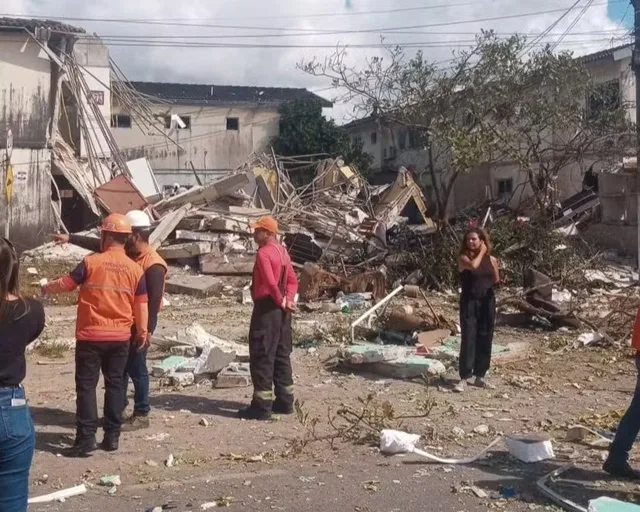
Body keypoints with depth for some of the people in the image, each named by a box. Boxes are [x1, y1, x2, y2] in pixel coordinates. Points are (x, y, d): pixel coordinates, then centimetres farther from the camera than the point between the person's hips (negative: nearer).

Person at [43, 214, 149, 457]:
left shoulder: (91, 262, -9)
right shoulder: (135, 269, 0)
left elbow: (66, 283, 3)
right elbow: (141, 305, 4)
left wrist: (46, 288, 23)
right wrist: (142, 331, 16)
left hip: (91, 336, -3)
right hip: (120, 337, 3)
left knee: (86, 385, 2)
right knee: (114, 385, 12)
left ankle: (85, 439, -1)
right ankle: (112, 436, 15)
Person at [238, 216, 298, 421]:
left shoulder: (264, 253, -16)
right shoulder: (282, 251, 13)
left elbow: (271, 283, -25)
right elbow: (292, 280, 13)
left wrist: (282, 301, -13)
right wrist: (288, 299, 0)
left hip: (267, 309, -9)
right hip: (281, 311, 9)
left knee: (261, 357, -3)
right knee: (282, 356, 14)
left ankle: (262, 406, 0)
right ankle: (285, 401, 21)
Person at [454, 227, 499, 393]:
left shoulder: (491, 259, 6)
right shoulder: (463, 258, -4)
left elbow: (496, 282, 10)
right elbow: (473, 265, -26)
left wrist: (495, 267, -10)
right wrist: (481, 252, -10)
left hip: (487, 302, 4)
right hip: (469, 302, -4)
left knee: (485, 340, 8)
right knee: (468, 339, -9)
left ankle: (480, 376, 18)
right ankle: (464, 378, -6)